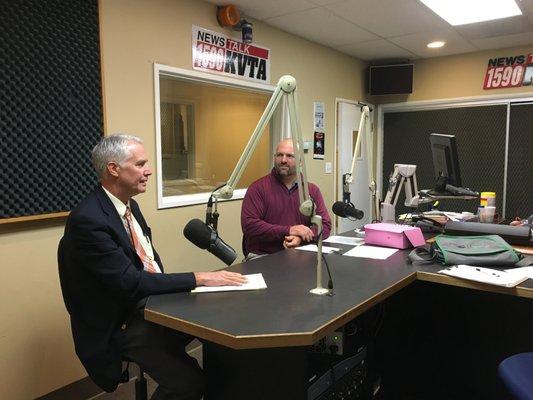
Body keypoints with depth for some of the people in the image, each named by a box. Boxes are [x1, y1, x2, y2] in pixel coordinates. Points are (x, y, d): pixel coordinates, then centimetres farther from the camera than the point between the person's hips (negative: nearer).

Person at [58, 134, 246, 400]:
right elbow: (131, 283, -25)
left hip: (152, 303, 8)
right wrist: (198, 279, -23)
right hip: (120, 324, -8)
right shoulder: (87, 219, -22)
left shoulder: (130, 205, 6)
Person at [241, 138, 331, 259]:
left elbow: (325, 225, 9)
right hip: (262, 257, -2)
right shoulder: (258, 188, 0)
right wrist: (288, 231, -17)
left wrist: (301, 238, -11)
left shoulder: (312, 190, 12)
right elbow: (248, 225, -10)